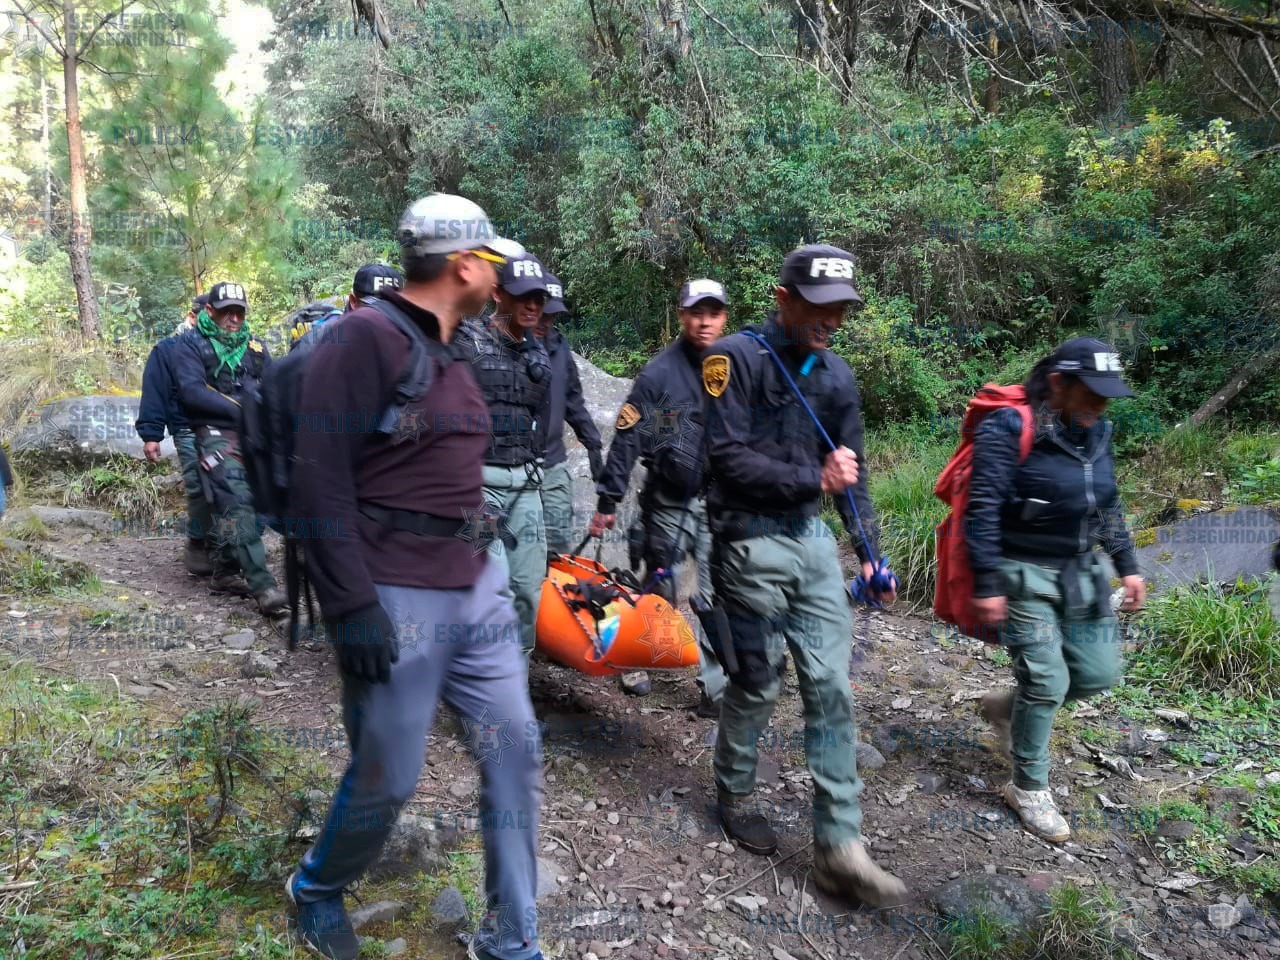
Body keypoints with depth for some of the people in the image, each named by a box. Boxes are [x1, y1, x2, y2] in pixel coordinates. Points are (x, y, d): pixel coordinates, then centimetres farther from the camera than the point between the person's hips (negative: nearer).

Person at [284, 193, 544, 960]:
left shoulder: (453, 350, 14)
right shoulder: (366, 337, -14)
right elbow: (321, 480, -18)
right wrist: (351, 605, -20)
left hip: (475, 588, 8)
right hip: (396, 601, -8)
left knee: (516, 753, 8)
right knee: (387, 780, 5)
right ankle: (318, 889, 38)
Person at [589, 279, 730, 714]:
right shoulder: (659, 373, -9)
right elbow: (627, 438, -9)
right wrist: (608, 500, -10)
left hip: (721, 503, 2)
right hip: (670, 501, -2)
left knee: (717, 595, 0)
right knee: (659, 588, 14)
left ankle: (714, 685, 11)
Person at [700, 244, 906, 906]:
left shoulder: (836, 374, 9)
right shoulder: (736, 357, -10)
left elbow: (850, 471, 14)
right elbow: (728, 457, -18)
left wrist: (869, 552, 7)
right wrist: (813, 480, -17)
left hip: (812, 538, 6)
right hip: (751, 543, -6)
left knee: (831, 687, 2)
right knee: (756, 683, 7)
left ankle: (838, 848, 8)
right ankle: (734, 797, 33)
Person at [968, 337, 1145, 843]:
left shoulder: (1096, 431, 5)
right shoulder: (1010, 429, -19)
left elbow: (1109, 505, 17)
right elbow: (982, 509, -20)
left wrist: (1127, 566, 15)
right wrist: (987, 585, -22)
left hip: (1081, 572, 8)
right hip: (1025, 574, -7)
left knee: (1098, 674, 9)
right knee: (1048, 682, -4)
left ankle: (1006, 707, 33)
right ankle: (1029, 789, 17)